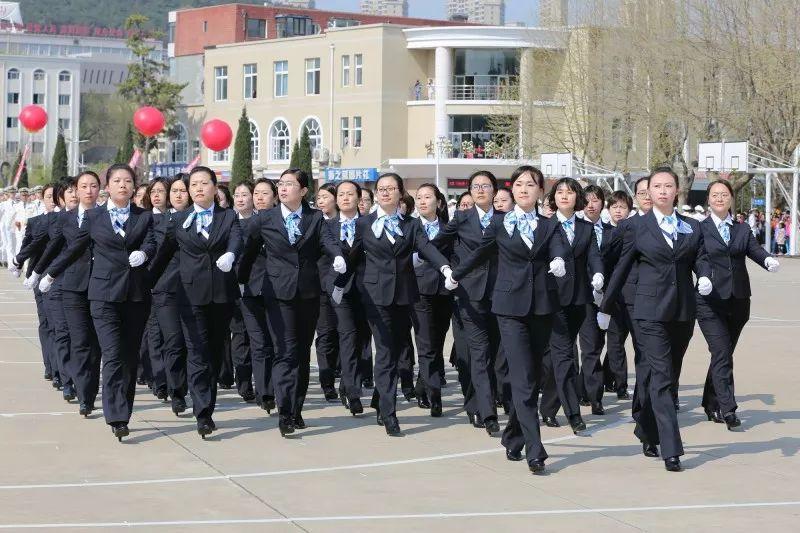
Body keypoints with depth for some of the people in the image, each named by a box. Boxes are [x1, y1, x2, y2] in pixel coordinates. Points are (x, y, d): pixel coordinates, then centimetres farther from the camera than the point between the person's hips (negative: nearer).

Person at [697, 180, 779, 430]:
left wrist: (768, 260, -24)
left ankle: (711, 404, 24)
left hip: (738, 301, 4)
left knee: (723, 354, 11)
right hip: (711, 302, -4)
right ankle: (728, 409, -15)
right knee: (722, 354, -12)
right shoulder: (699, 229, 2)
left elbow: (755, 250, -4)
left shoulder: (743, 229, 11)